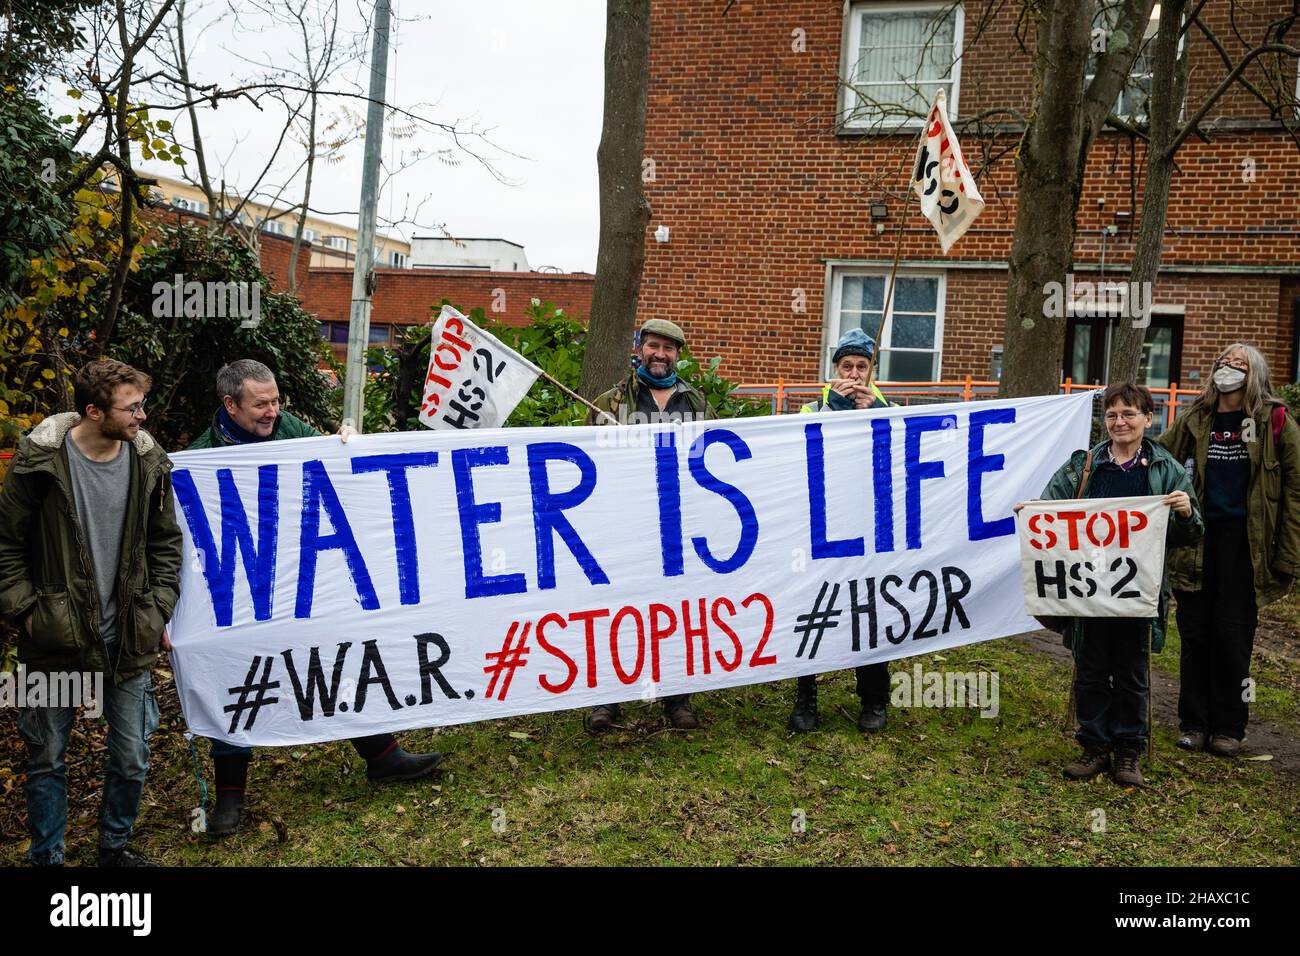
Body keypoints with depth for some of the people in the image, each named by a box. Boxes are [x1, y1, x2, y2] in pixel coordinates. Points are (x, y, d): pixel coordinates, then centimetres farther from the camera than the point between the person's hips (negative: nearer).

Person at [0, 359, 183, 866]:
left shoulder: (149, 463, -2)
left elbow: (165, 542, 7)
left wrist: (159, 610, 1)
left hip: (129, 640, 3)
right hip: (55, 640, -2)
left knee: (132, 758, 11)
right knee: (47, 758, 12)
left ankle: (115, 845, 35)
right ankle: (47, 856, 32)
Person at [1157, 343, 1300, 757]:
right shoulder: (1194, 421, 8)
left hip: (1245, 543, -2)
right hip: (1196, 541, 3)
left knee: (1233, 634, 3)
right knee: (1194, 632, 7)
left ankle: (1228, 726, 17)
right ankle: (1193, 722, 18)